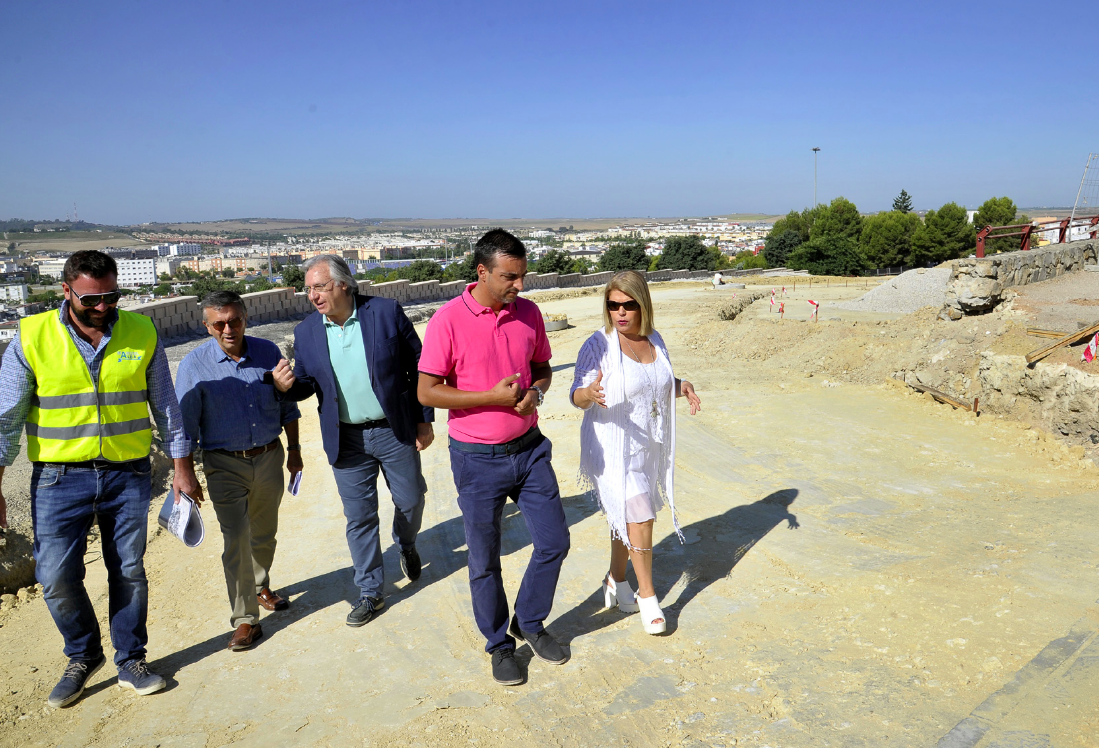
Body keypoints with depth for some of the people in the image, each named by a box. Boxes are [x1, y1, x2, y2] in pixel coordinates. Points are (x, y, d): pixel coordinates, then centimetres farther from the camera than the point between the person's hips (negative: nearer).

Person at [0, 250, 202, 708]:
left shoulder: (142, 334, -2)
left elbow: (165, 407, 5)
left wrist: (182, 467, 5)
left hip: (128, 474, 1)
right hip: (59, 477, 0)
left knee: (129, 572, 8)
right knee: (56, 576, 1)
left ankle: (130, 662, 27)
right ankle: (83, 655, 28)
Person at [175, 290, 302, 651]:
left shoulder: (268, 352, -2)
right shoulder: (194, 365, -10)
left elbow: (288, 406, 8)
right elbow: (185, 426, -6)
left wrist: (294, 450, 10)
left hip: (269, 458, 3)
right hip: (225, 465, -3)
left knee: (264, 532, 18)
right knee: (236, 539, -7)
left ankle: (261, 587, 43)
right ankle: (245, 620, 4)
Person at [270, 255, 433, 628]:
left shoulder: (387, 313, -10)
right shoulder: (306, 331, -2)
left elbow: (418, 367, -4)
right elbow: (306, 383, 6)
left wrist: (424, 419, -4)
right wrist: (287, 385, -18)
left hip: (395, 430, -1)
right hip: (346, 440, 2)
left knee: (410, 500, 12)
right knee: (359, 517, 9)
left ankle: (406, 545, 47)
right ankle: (371, 593, 26)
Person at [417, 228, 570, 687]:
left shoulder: (528, 313, 0)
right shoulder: (448, 320, -15)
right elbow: (427, 392, -14)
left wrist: (535, 391, -11)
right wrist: (493, 397, -21)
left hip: (529, 448, 4)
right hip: (478, 459, -4)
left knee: (554, 541, 9)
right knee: (484, 561, 9)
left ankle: (530, 623, 34)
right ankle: (499, 643, 32)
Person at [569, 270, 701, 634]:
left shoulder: (654, 340, 4)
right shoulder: (598, 345, -15)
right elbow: (576, 396, -17)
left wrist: (682, 386, -2)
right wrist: (590, 393, -39)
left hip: (647, 448, 6)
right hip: (613, 450, -6)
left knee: (626, 516, 18)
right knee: (639, 518, -7)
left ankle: (616, 580, 37)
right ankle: (647, 596, 13)